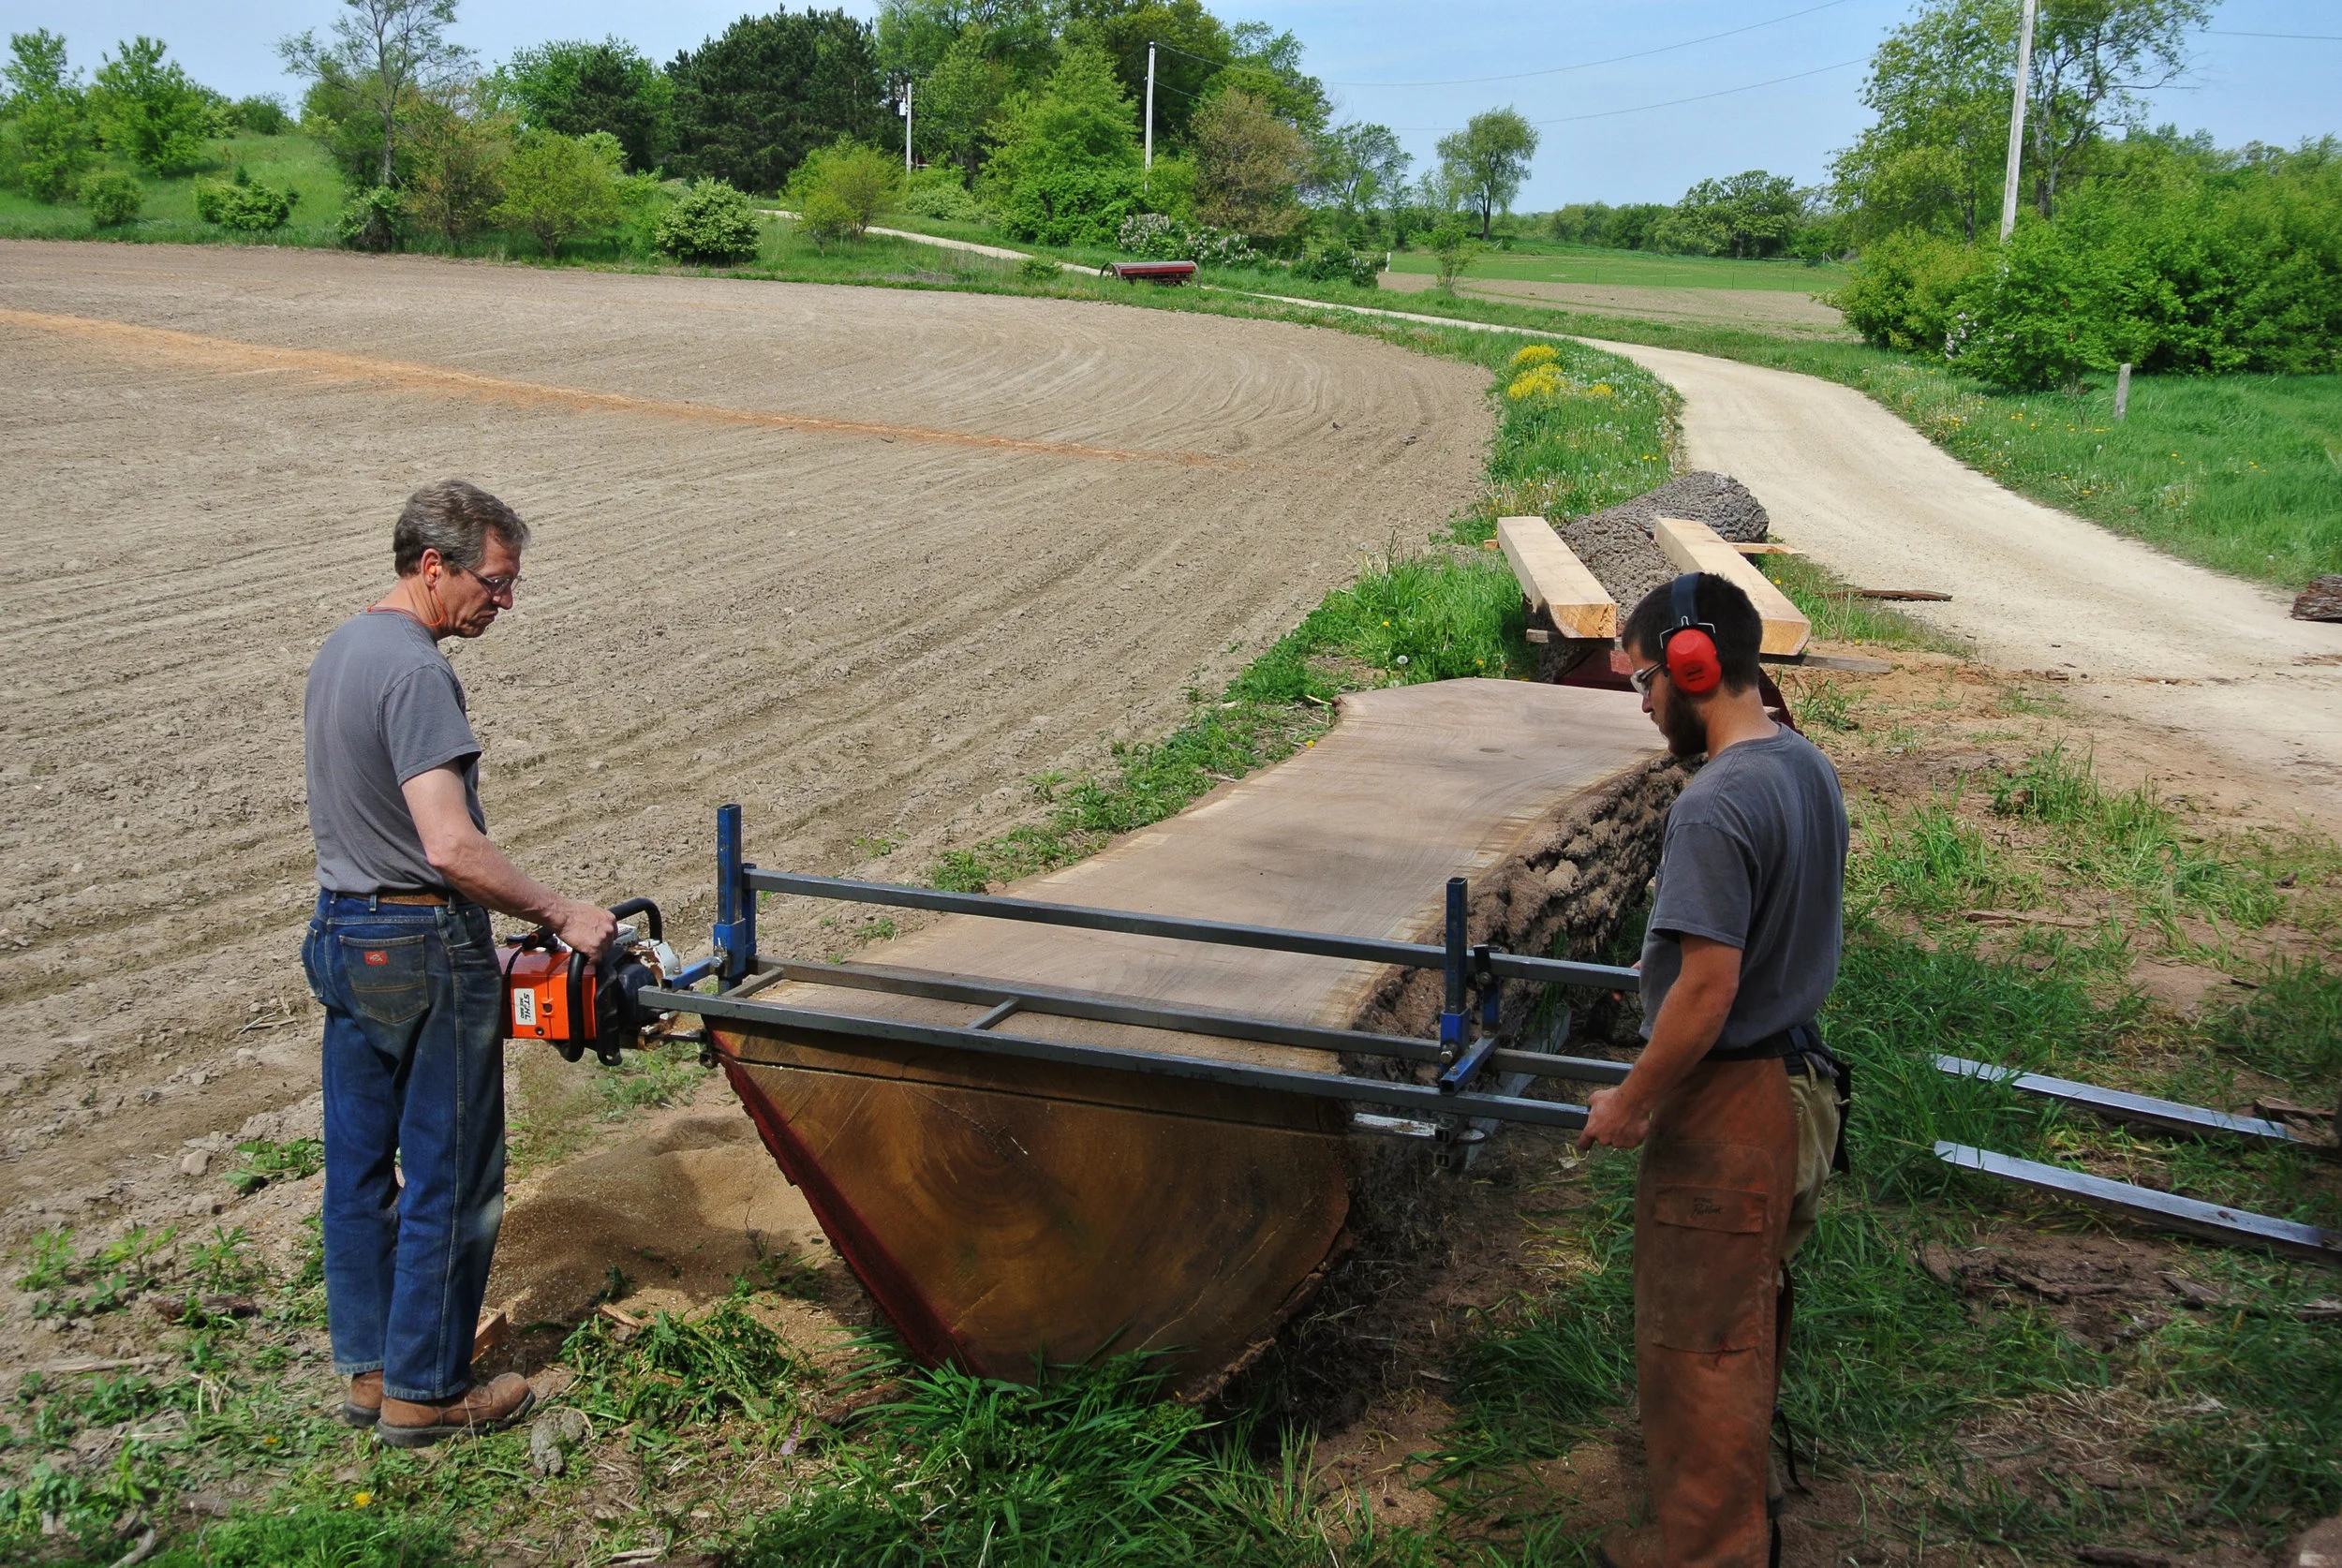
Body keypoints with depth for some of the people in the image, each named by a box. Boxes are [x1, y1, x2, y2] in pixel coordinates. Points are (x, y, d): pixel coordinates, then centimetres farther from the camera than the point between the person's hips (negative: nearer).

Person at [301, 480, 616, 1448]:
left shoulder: (339, 649, 9)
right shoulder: (417, 673, -22)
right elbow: (452, 849, -29)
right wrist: (563, 916, -20)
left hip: (341, 934, 10)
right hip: (426, 950, -10)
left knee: (359, 1167, 16)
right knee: (451, 1179, 3)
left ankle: (367, 1368, 28)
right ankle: (426, 1392, 14)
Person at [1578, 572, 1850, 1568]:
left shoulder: (1715, 808, -27)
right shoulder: (1810, 768, 3)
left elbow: (1707, 990, -27)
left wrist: (1630, 1104, -15)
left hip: (1724, 1111, -10)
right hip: (1797, 1082, 10)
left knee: (1695, 1338, 6)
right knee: (1751, 1305, 26)